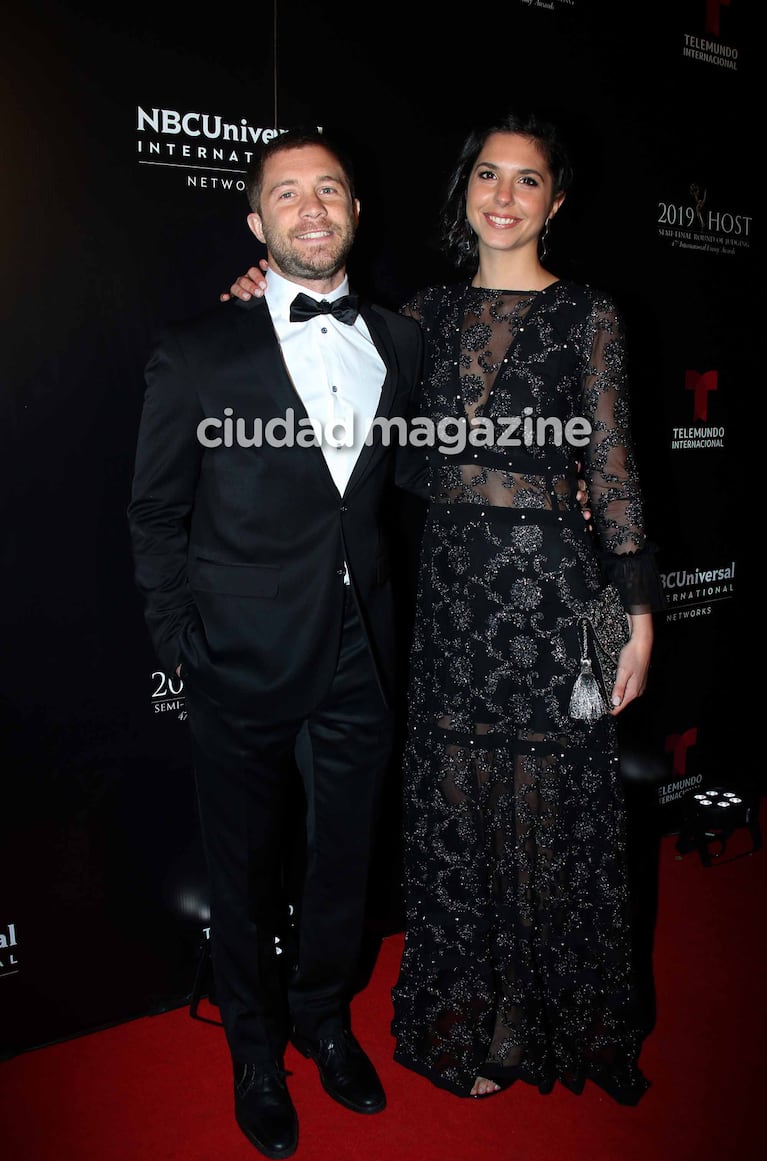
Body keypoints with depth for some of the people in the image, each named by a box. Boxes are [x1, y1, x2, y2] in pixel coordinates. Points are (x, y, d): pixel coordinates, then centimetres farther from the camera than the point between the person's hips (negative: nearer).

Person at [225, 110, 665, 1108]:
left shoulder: (587, 315, 0)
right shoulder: (431, 312, 10)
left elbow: (613, 473, -2)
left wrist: (639, 610, -4)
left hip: (548, 581, -3)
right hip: (451, 582, 4)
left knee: (547, 803, 8)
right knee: (456, 802, 12)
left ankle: (549, 1020, 33)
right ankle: (470, 1019, 34)